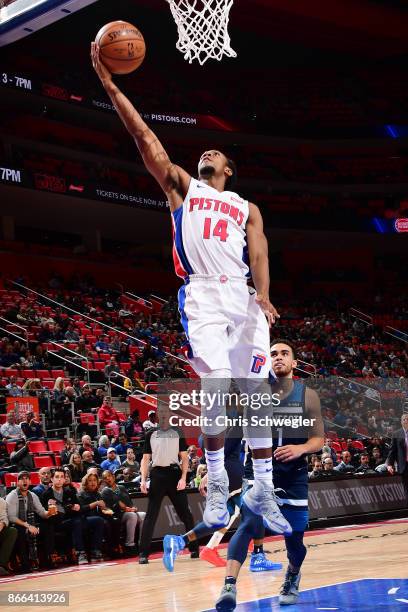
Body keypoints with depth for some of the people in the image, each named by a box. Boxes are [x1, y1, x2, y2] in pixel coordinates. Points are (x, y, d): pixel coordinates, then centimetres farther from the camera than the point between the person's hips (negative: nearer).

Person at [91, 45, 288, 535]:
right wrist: (109, 83, 5)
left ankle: (263, 491, 7)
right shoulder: (182, 187, 20)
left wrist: (264, 295, -14)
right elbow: (144, 136, 12)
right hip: (202, 295, -2)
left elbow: (259, 254, 7)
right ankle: (217, 486, -3)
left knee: (257, 393, -1)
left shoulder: (247, 209, 23)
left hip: (245, 297, 2)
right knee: (216, 390, -15)